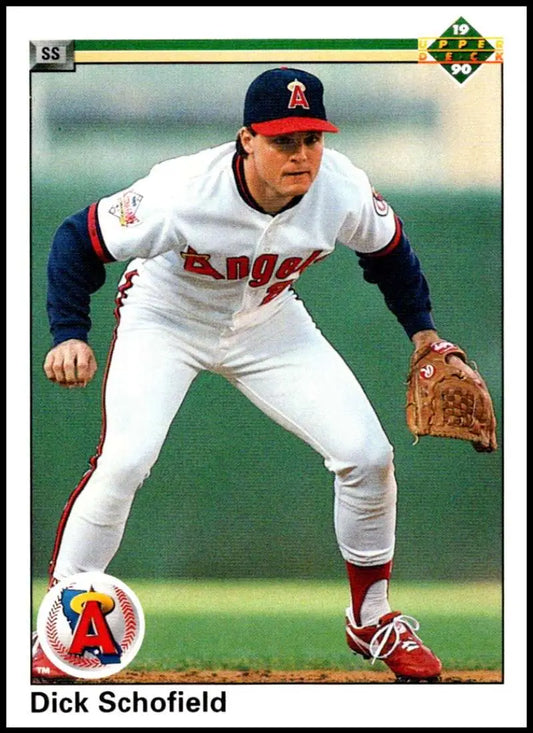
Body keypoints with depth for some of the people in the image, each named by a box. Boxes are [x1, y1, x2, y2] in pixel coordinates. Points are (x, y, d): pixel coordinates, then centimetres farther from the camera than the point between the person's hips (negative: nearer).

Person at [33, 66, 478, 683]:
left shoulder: (344, 191, -23)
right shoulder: (184, 192, -35)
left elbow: (387, 251, 1)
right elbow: (79, 241, -24)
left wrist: (421, 330, -2)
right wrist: (69, 335, -33)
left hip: (269, 326, 4)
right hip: (166, 321, -4)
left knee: (368, 456, -6)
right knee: (123, 462, -25)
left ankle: (371, 619, 17)